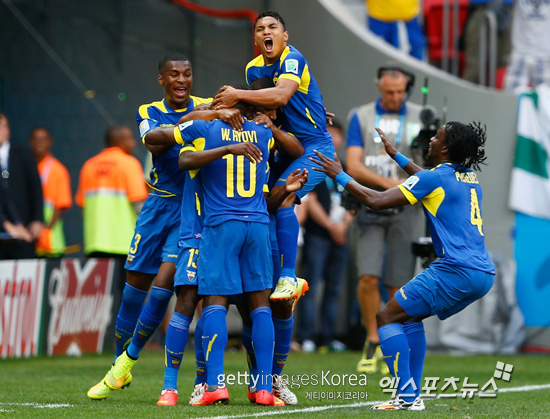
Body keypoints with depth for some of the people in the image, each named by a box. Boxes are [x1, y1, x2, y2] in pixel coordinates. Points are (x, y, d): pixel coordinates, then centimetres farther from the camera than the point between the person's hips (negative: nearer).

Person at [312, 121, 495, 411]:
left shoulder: (434, 178, -8)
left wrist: (339, 175, 4)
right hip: (485, 273, 9)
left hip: (456, 271, -9)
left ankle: (407, 396, -8)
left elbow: (375, 200, -8)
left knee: (387, 317, 0)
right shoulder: (469, 177, 17)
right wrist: (395, 155, 47)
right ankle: (412, 395, 19)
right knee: (410, 317, 23)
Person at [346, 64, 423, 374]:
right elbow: (353, 166, -1)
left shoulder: (420, 117, 8)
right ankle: (373, 342, 3)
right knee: (368, 276, -12)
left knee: (398, 283, -3)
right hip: (371, 207, 0)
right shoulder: (361, 117, 7)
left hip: (405, 209, 0)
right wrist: (388, 183, -14)